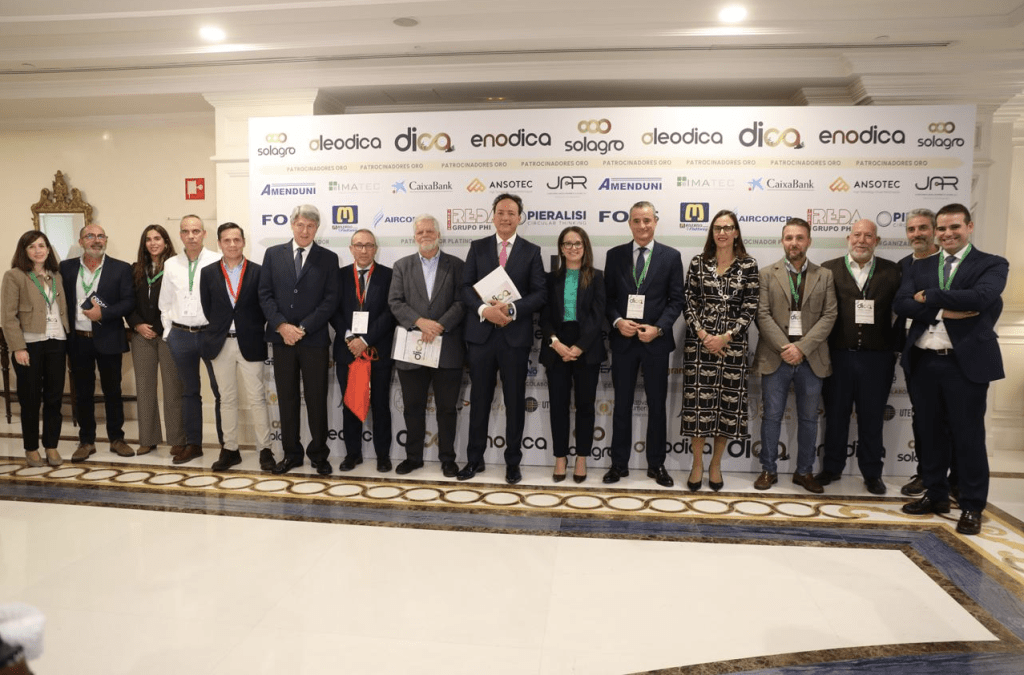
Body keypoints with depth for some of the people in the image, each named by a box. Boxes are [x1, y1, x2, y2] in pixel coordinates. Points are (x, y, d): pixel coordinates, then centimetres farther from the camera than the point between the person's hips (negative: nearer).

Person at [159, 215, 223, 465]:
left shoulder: (217, 262, -6)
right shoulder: (171, 264, 7)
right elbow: (165, 303, 13)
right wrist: (168, 331, 9)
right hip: (180, 335, 4)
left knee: (221, 390, 0)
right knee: (189, 391, 13)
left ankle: (227, 443, 11)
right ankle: (193, 444, 23)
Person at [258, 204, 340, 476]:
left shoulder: (328, 258, 2)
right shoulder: (273, 254, 8)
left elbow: (331, 299, -4)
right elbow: (265, 294, 4)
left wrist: (302, 328, -12)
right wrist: (282, 326, -10)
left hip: (315, 339, -2)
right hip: (281, 338, 2)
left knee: (316, 399, 4)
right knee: (287, 399, 9)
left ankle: (319, 454, 16)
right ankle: (291, 453, 20)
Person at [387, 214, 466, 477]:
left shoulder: (456, 265, 5)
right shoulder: (402, 266, 9)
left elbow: (461, 302, -4)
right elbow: (395, 302, -1)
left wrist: (439, 326, -17)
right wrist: (420, 322, -16)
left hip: (447, 349, -1)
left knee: (447, 408, 7)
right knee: (413, 407, 11)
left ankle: (447, 458, 20)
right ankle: (413, 456, 25)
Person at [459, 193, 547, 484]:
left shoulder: (531, 251, 5)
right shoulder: (477, 247, 8)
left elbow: (539, 293, -2)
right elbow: (466, 287, 1)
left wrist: (512, 309, -18)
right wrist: (484, 309, -17)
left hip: (516, 335, -1)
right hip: (481, 333, 1)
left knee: (515, 401, 7)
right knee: (479, 399, 9)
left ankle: (513, 462, 19)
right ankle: (474, 459, 21)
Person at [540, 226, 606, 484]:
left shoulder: (596, 277, 4)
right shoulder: (552, 278, 9)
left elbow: (597, 316, -4)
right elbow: (545, 316, 3)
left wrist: (578, 347, -13)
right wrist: (555, 342, -15)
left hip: (586, 349, -1)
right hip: (557, 349, 1)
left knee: (585, 404, 5)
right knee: (558, 404, 4)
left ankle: (581, 459, 17)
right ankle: (560, 457, 16)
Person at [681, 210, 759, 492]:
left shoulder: (748, 265, 1)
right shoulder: (698, 263, 4)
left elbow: (750, 309, -2)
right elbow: (689, 304, 2)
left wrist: (726, 337, -12)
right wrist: (703, 336, -11)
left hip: (732, 344, 0)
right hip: (699, 342, 0)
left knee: (728, 403, 5)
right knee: (698, 402, 1)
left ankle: (716, 463, 21)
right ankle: (697, 463, 16)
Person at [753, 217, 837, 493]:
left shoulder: (824, 276, 7)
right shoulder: (767, 274, 3)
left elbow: (829, 315, -1)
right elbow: (762, 315, -5)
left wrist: (802, 347, -13)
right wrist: (784, 347, -15)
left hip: (811, 359, 2)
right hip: (775, 357, -1)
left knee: (809, 418, 10)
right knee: (772, 416, 5)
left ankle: (805, 471, 24)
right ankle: (768, 470, 18)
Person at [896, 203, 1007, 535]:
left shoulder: (992, 264, 0)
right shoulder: (920, 267, 11)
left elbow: (980, 297, -20)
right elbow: (901, 303, -3)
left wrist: (928, 297, -11)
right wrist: (944, 311, -16)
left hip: (965, 362, -4)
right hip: (924, 361, 4)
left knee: (968, 435, 3)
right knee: (929, 432, 13)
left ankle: (972, 506, 17)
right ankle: (936, 495, 28)